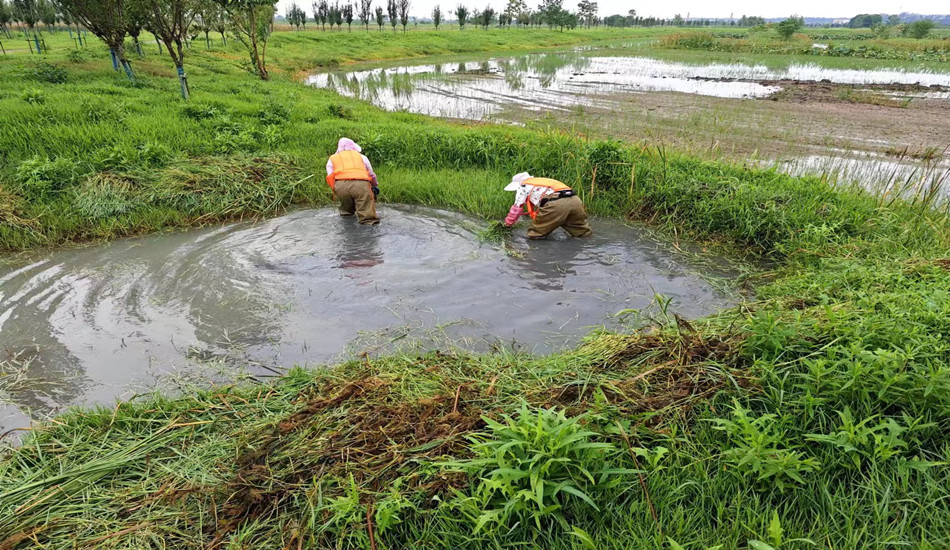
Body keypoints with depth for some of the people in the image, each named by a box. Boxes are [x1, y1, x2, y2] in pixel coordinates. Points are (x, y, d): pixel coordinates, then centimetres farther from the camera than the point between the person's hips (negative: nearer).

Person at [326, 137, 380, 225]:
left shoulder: (332, 159, 30)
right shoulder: (361, 156, 31)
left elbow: (330, 178, 17)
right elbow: (372, 175, 35)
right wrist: (375, 186, 52)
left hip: (340, 185, 1)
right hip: (361, 183, -1)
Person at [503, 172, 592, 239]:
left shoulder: (523, 186, 20)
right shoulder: (542, 181, 41)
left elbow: (517, 208, 23)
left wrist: (508, 223, 39)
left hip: (556, 204, -7)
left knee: (534, 235, 5)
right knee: (586, 234, 15)